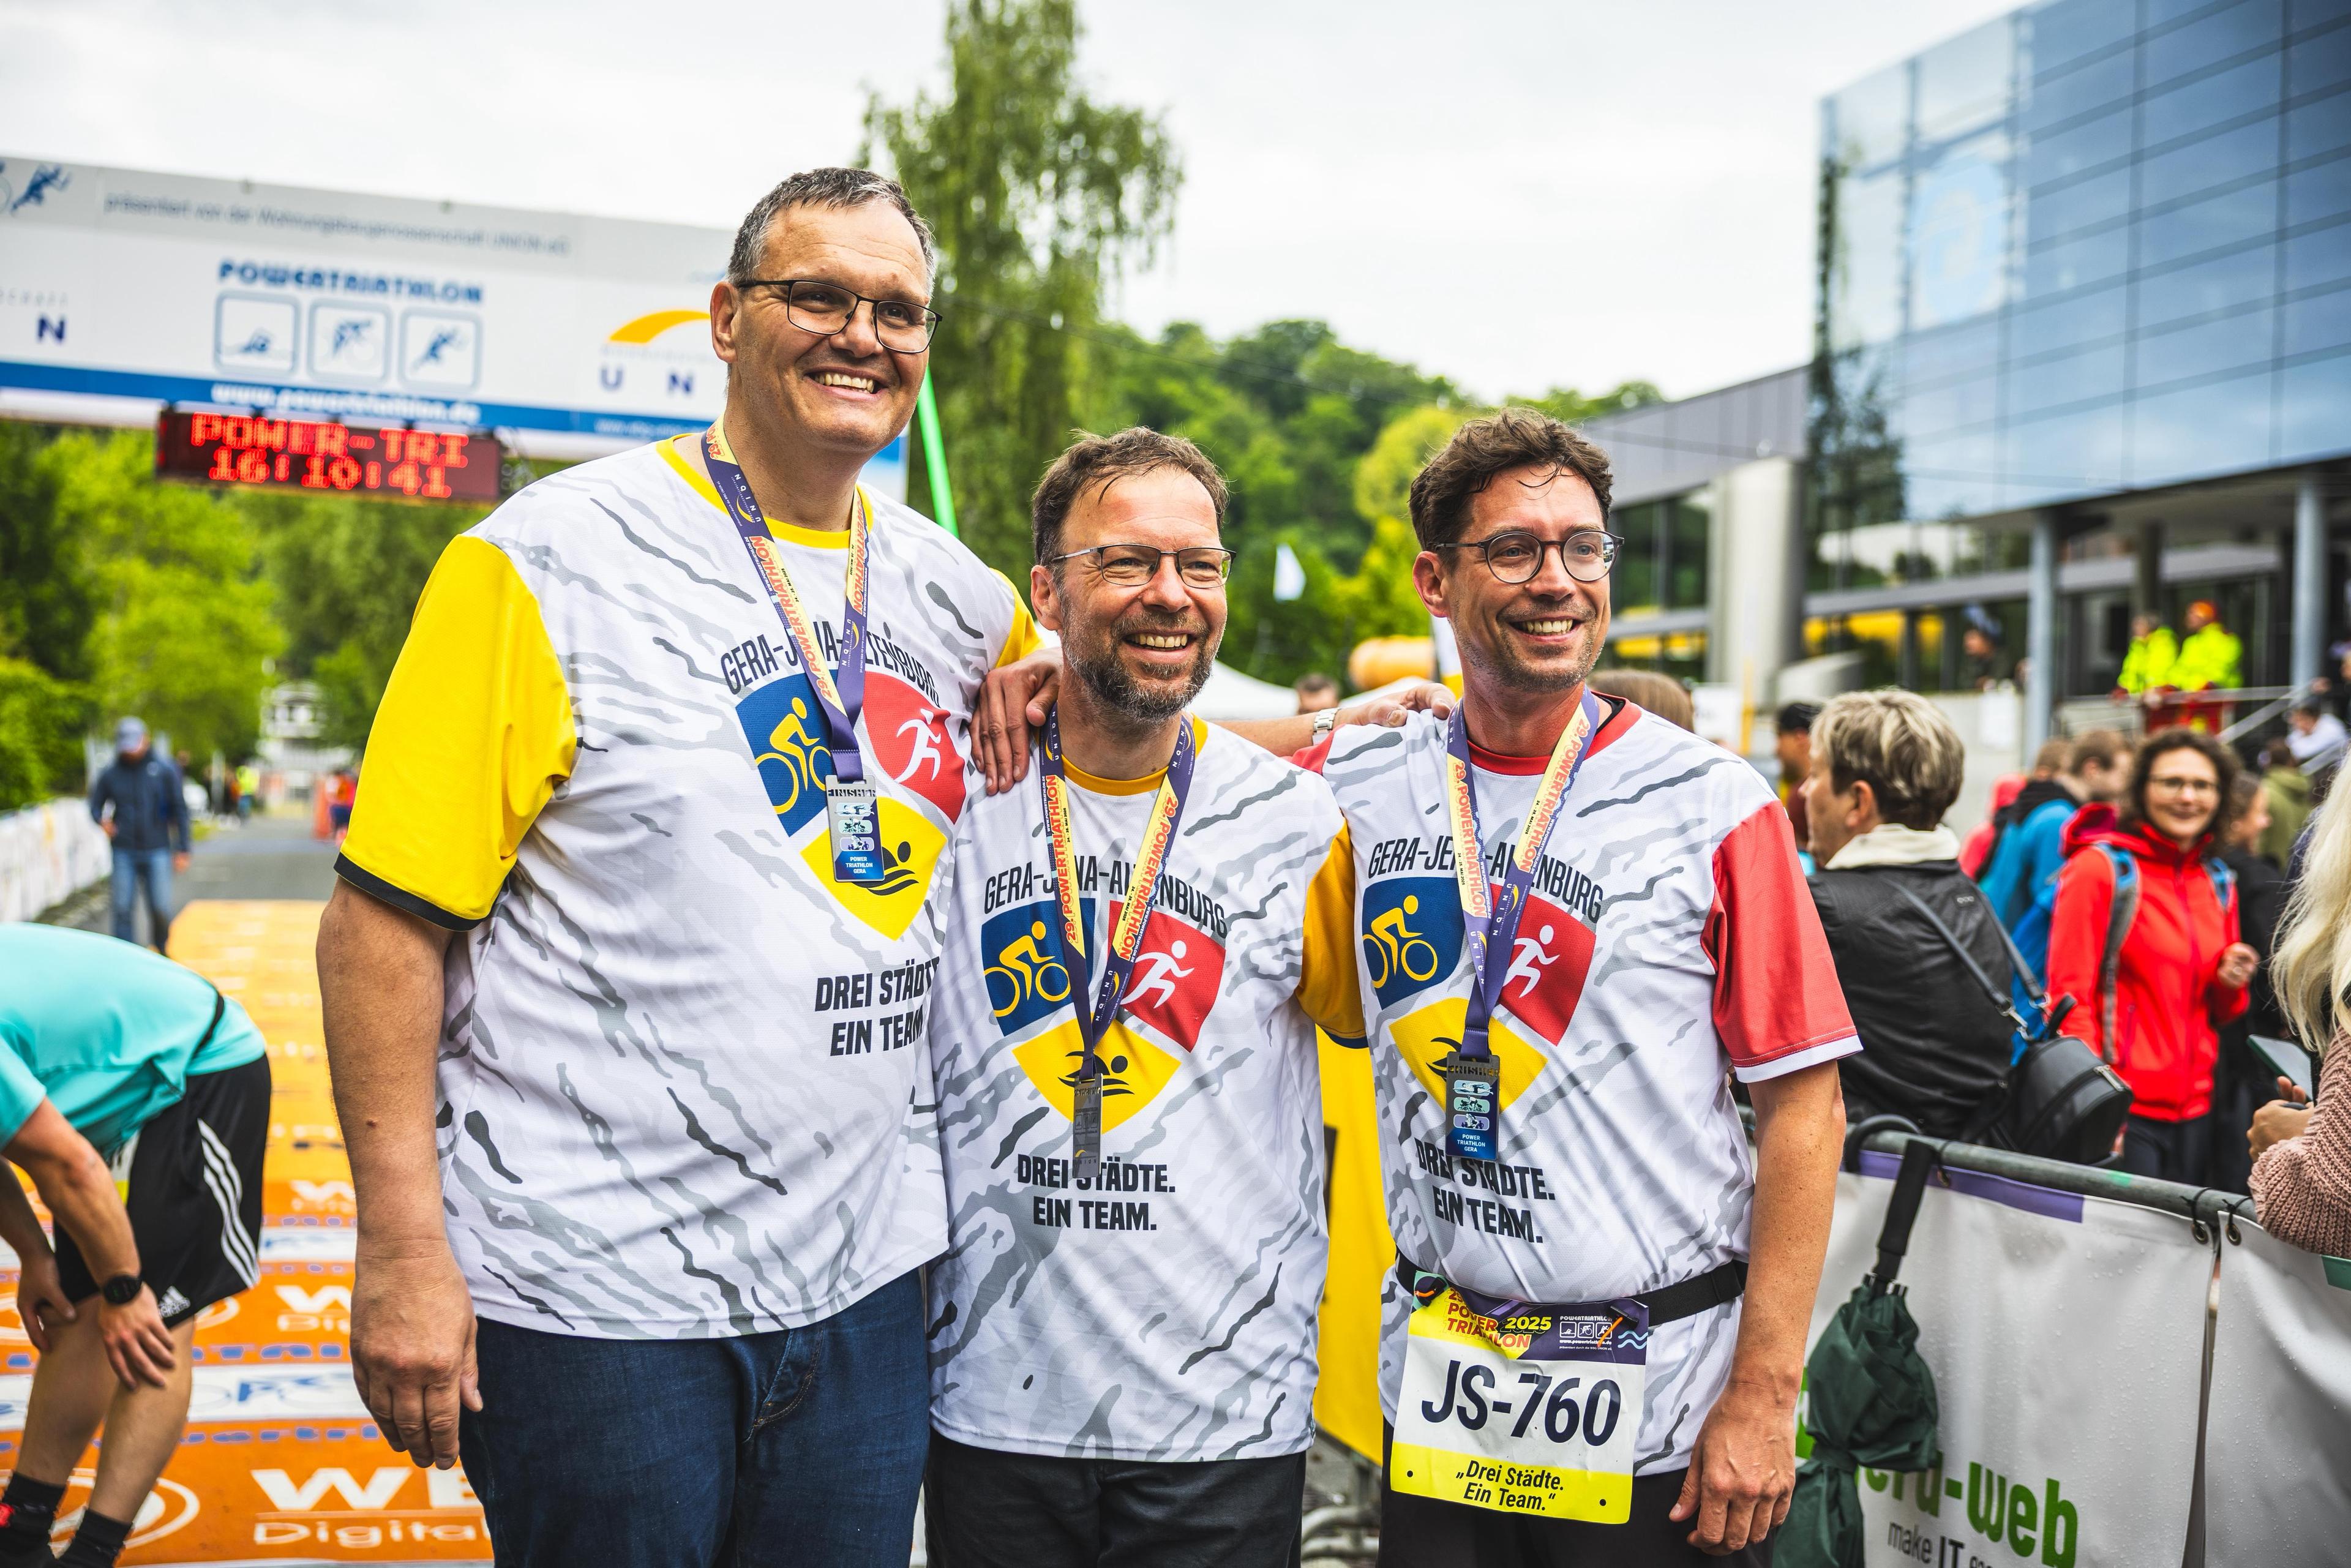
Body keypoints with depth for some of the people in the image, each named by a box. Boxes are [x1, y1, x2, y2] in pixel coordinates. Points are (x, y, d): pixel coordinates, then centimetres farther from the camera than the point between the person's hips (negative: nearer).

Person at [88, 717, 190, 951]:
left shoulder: (165, 771, 1)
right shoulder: (110, 774, 5)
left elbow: (179, 811, 2)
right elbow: (95, 805, 13)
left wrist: (182, 850, -2)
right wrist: (102, 821, -12)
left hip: (157, 851, -1)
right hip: (124, 853, 1)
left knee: (160, 909, -2)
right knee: (123, 908, -3)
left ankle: (159, 949, 23)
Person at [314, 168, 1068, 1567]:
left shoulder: (954, 593, 6)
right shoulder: (550, 562, -8)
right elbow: (387, 916, -10)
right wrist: (404, 1247, -14)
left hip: (863, 1282, 5)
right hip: (595, 1297, -5)